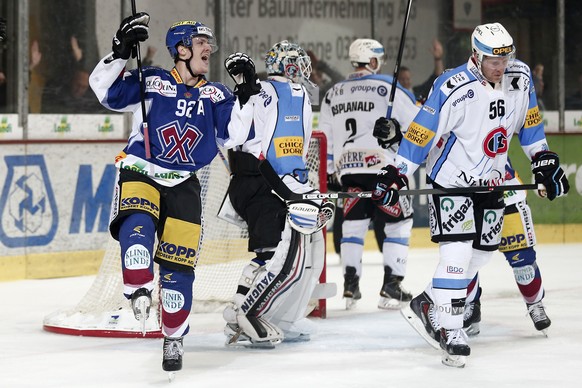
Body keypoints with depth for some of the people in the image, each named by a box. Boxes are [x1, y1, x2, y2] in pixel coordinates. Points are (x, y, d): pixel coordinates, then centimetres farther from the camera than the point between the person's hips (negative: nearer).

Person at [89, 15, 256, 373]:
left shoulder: (215, 95, 9)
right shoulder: (151, 82, 0)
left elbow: (235, 135, 3)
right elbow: (105, 89, -8)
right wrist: (122, 51, -19)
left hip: (183, 184, 2)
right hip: (140, 172, -2)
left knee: (178, 262, -1)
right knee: (138, 223, -36)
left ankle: (174, 339, 11)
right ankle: (139, 291, -37)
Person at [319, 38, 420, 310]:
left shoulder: (333, 94, 14)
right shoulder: (388, 87, -3)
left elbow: (324, 142, 16)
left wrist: (328, 174, 22)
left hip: (347, 170, 5)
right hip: (381, 164, -5)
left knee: (353, 223, 15)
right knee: (399, 222, 6)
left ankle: (350, 286, 8)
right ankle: (391, 286, -2)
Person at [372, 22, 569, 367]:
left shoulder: (520, 78, -4)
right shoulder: (453, 89, -22)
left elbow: (529, 122, 12)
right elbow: (420, 133, -18)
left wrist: (544, 161, 11)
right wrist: (396, 175, -21)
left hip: (491, 182, 7)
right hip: (452, 181, -7)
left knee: (480, 254, 11)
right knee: (457, 253, -16)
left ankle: (428, 305, 24)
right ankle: (449, 332, -10)